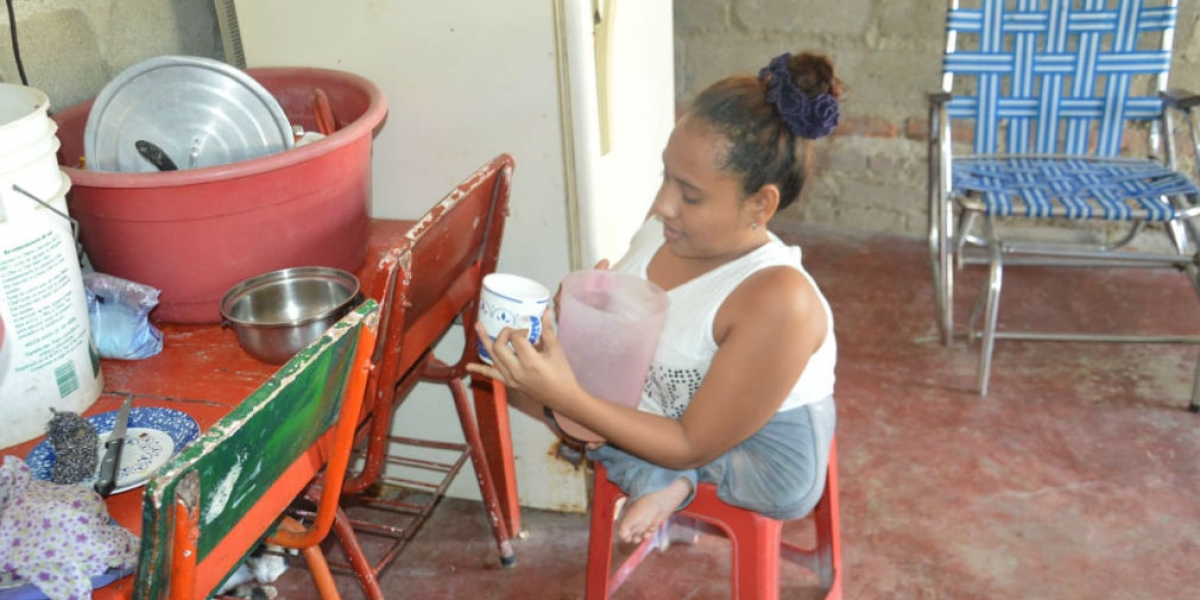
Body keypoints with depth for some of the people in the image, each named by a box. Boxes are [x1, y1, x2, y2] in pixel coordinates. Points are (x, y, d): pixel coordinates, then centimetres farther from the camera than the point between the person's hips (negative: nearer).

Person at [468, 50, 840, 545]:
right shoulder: (670, 222, -16)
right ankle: (660, 481, -7)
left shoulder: (778, 301, -35)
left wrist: (566, 399, -35)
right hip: (648, 403, 6)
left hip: (756, 453, -5)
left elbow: (694, 446, -26)